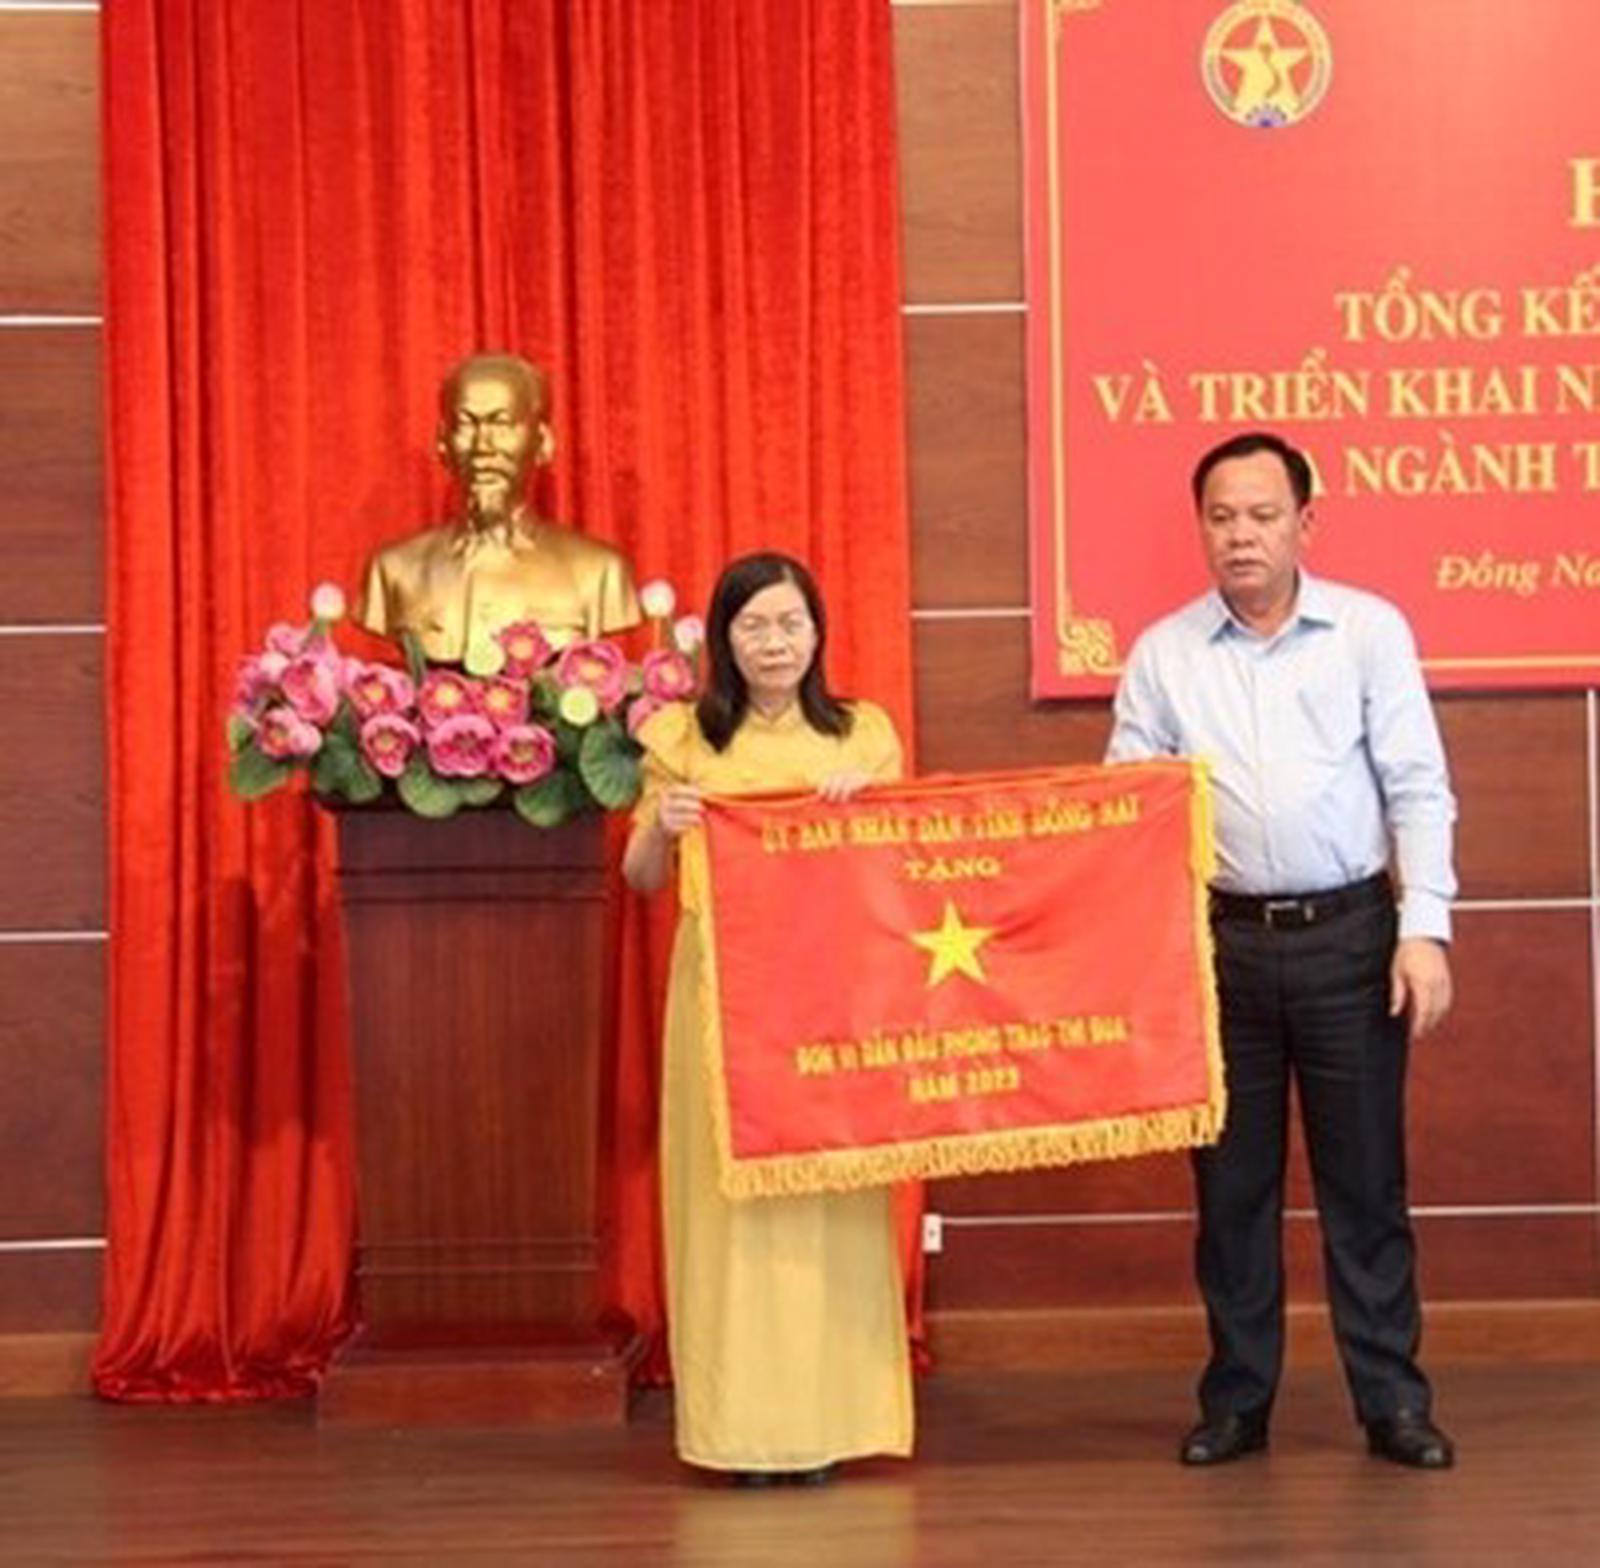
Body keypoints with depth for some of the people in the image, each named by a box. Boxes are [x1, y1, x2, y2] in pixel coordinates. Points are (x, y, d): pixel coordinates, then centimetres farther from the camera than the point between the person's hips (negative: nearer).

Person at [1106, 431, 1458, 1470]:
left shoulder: (1370, 630, 1)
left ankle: (1394, 1402, 15)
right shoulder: (1163, 653, 4)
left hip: (1350, 934, -1)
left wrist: (1425, 928, -9)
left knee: (1366, 1178, 4)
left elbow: (1418, 788, -1)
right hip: (1221, 940, 2)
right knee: (1232, 1180, 8)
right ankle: (1237, 1401, 20)